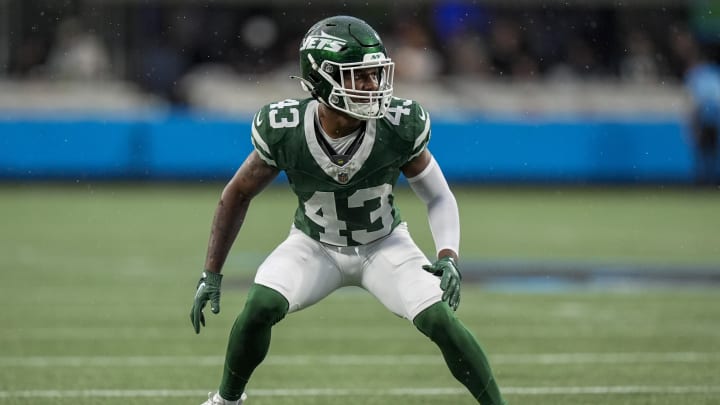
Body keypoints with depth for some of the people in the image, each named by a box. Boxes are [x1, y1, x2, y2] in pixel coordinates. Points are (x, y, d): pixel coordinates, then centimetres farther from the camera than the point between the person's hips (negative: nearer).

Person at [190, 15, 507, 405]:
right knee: (260, 308, -24)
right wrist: (211, 273, -6)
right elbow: (238, 194, -8)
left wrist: (448, 258, -27)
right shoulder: (284, 129, -24)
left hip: (384, 245, 0)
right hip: (314, 245, 0)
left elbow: (438, 197, -10)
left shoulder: (399, 126, -25)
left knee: (440, 320, -20)